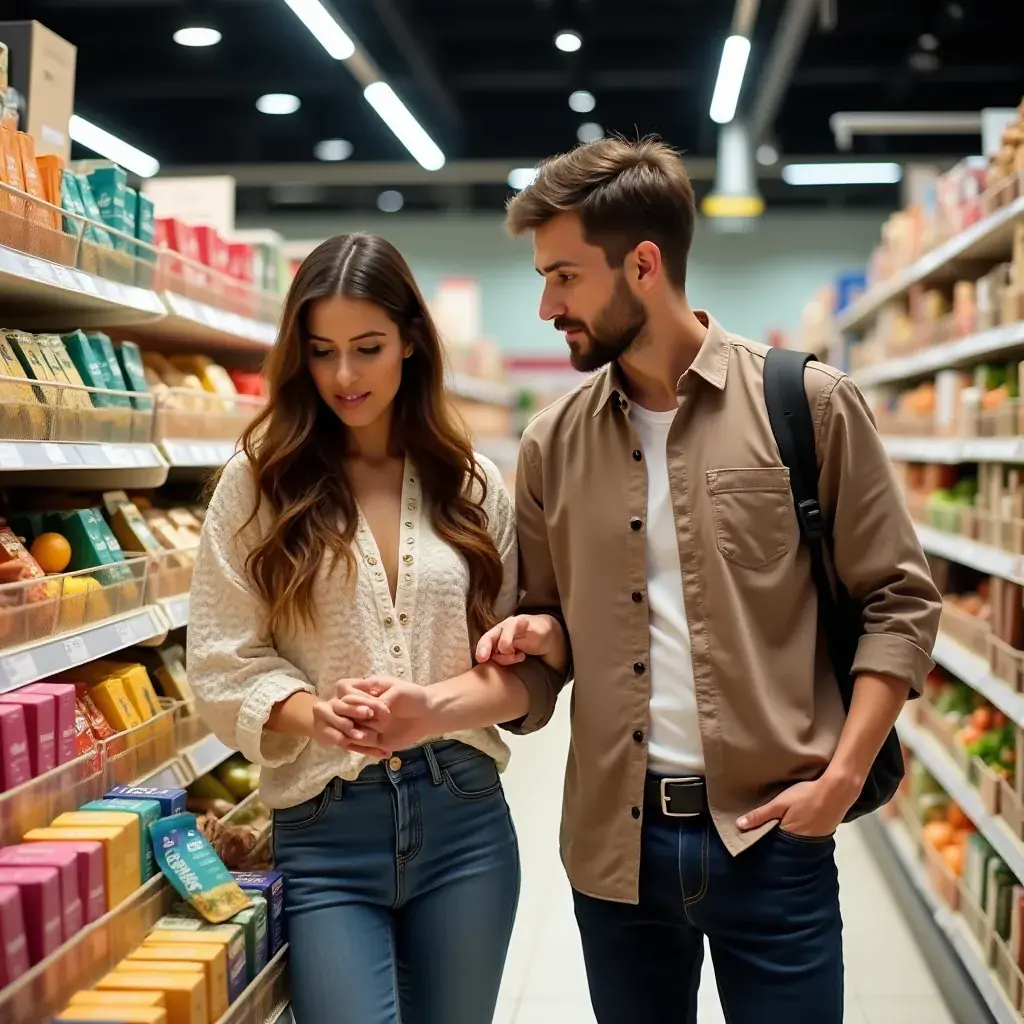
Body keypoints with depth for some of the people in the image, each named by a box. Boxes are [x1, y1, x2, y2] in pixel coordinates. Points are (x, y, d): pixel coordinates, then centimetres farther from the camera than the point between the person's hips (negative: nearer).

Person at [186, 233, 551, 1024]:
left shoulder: (472, 486, 6)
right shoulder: (259, 482, 0)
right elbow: (223, 665, -3)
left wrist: (434, 702, -11)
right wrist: (311, 714, -21)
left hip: (463, 817, 3)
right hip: (324, 827, -2)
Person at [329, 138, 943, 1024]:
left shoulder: (809, 404, -5)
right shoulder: (553, 444, 5)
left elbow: (898, 603, -2)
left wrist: (843, 775, -10)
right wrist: (537, 630, -6)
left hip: (771, 835, -3)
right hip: (616, 837, 3)